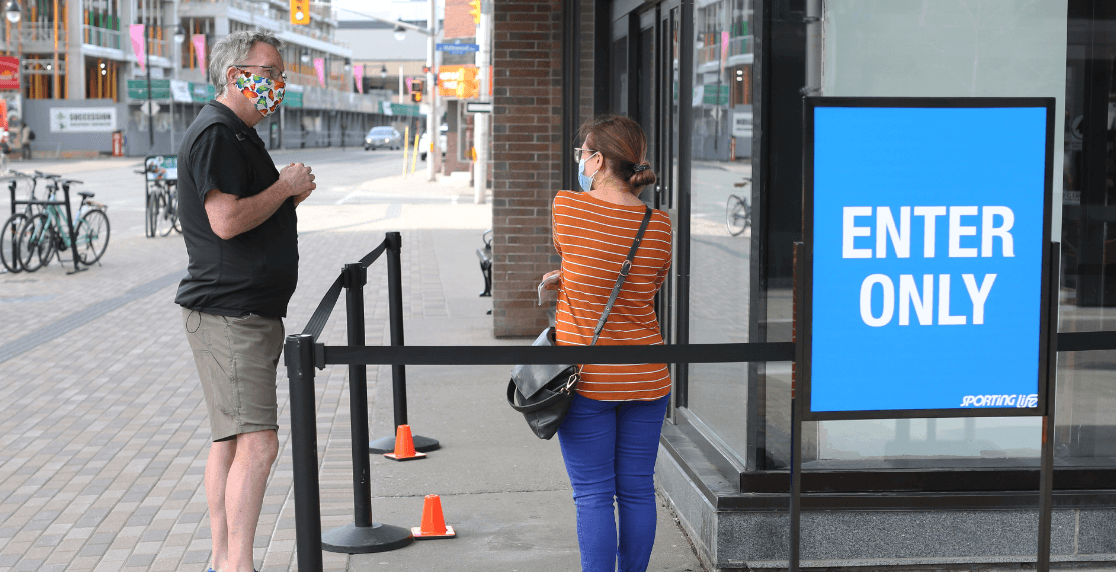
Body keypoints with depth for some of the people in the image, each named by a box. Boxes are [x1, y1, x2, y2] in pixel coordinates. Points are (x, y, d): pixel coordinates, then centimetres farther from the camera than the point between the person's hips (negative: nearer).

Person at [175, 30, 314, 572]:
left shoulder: (240, 135, 21)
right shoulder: (215, 134, -13)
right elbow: (227, 221, -24)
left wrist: (291, 195, 10)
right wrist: (287, 186, -12)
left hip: (251, 312, 11)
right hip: (227, 315, -11)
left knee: (231, 440, 12)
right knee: (257, 442, -14)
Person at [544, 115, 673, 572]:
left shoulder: (567, 206, -12)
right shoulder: (659, 225, -3)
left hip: (587, 380, -3)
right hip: (645, 376, 3)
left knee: (593, 495, 2)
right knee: (637, 490, 11)